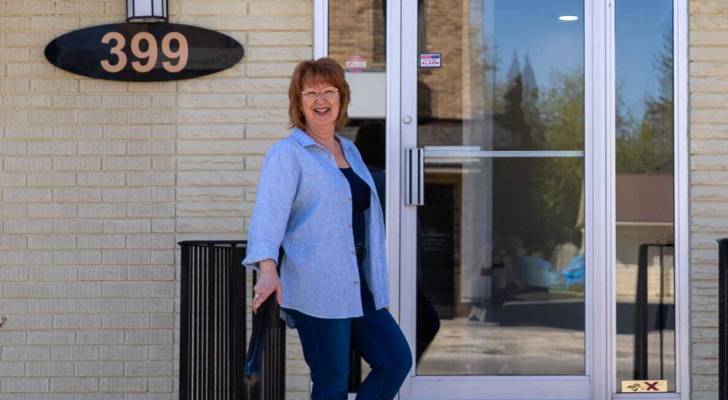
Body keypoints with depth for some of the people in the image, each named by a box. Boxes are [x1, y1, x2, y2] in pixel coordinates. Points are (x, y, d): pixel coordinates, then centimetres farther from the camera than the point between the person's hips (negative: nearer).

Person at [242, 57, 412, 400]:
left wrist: (374, 281, 27)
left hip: (357, 286, 8)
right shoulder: (287, 154, -7)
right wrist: (267, 267, -38)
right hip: (316, 291, -8)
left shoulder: (350, 151, 17)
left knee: (396, 361, 6)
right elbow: (269, 211, -22)